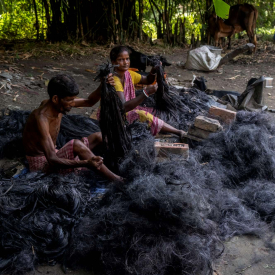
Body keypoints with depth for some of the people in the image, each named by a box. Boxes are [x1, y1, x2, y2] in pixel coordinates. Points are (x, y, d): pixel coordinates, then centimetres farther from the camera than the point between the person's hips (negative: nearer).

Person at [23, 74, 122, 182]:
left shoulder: (58, 104, -5)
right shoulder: (41, 119, -32)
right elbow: (52, 160, -39)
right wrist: (85, 163, -52)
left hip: (54, 155, 10)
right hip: (41, 165, -10)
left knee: (99, 137, 2)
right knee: (76, 145, -35)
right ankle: (115, 180, -29)